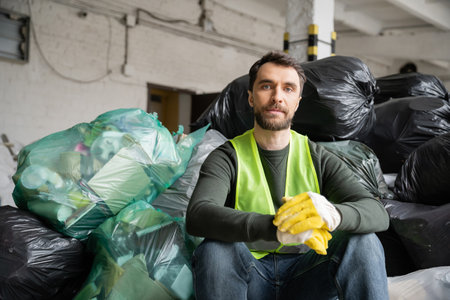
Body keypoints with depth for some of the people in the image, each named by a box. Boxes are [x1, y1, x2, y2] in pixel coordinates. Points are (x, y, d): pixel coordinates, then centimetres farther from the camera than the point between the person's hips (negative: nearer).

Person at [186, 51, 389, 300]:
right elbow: (197, 216, -23)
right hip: (250, 278, -1)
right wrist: (276, 228, -40)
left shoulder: (317, 158, 5)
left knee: (364, 242, -24)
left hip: (304, 277, 1)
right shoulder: (227, 157, -2)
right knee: (214, 249, -32)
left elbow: (378, 214, -9)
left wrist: (334, 214, -35)